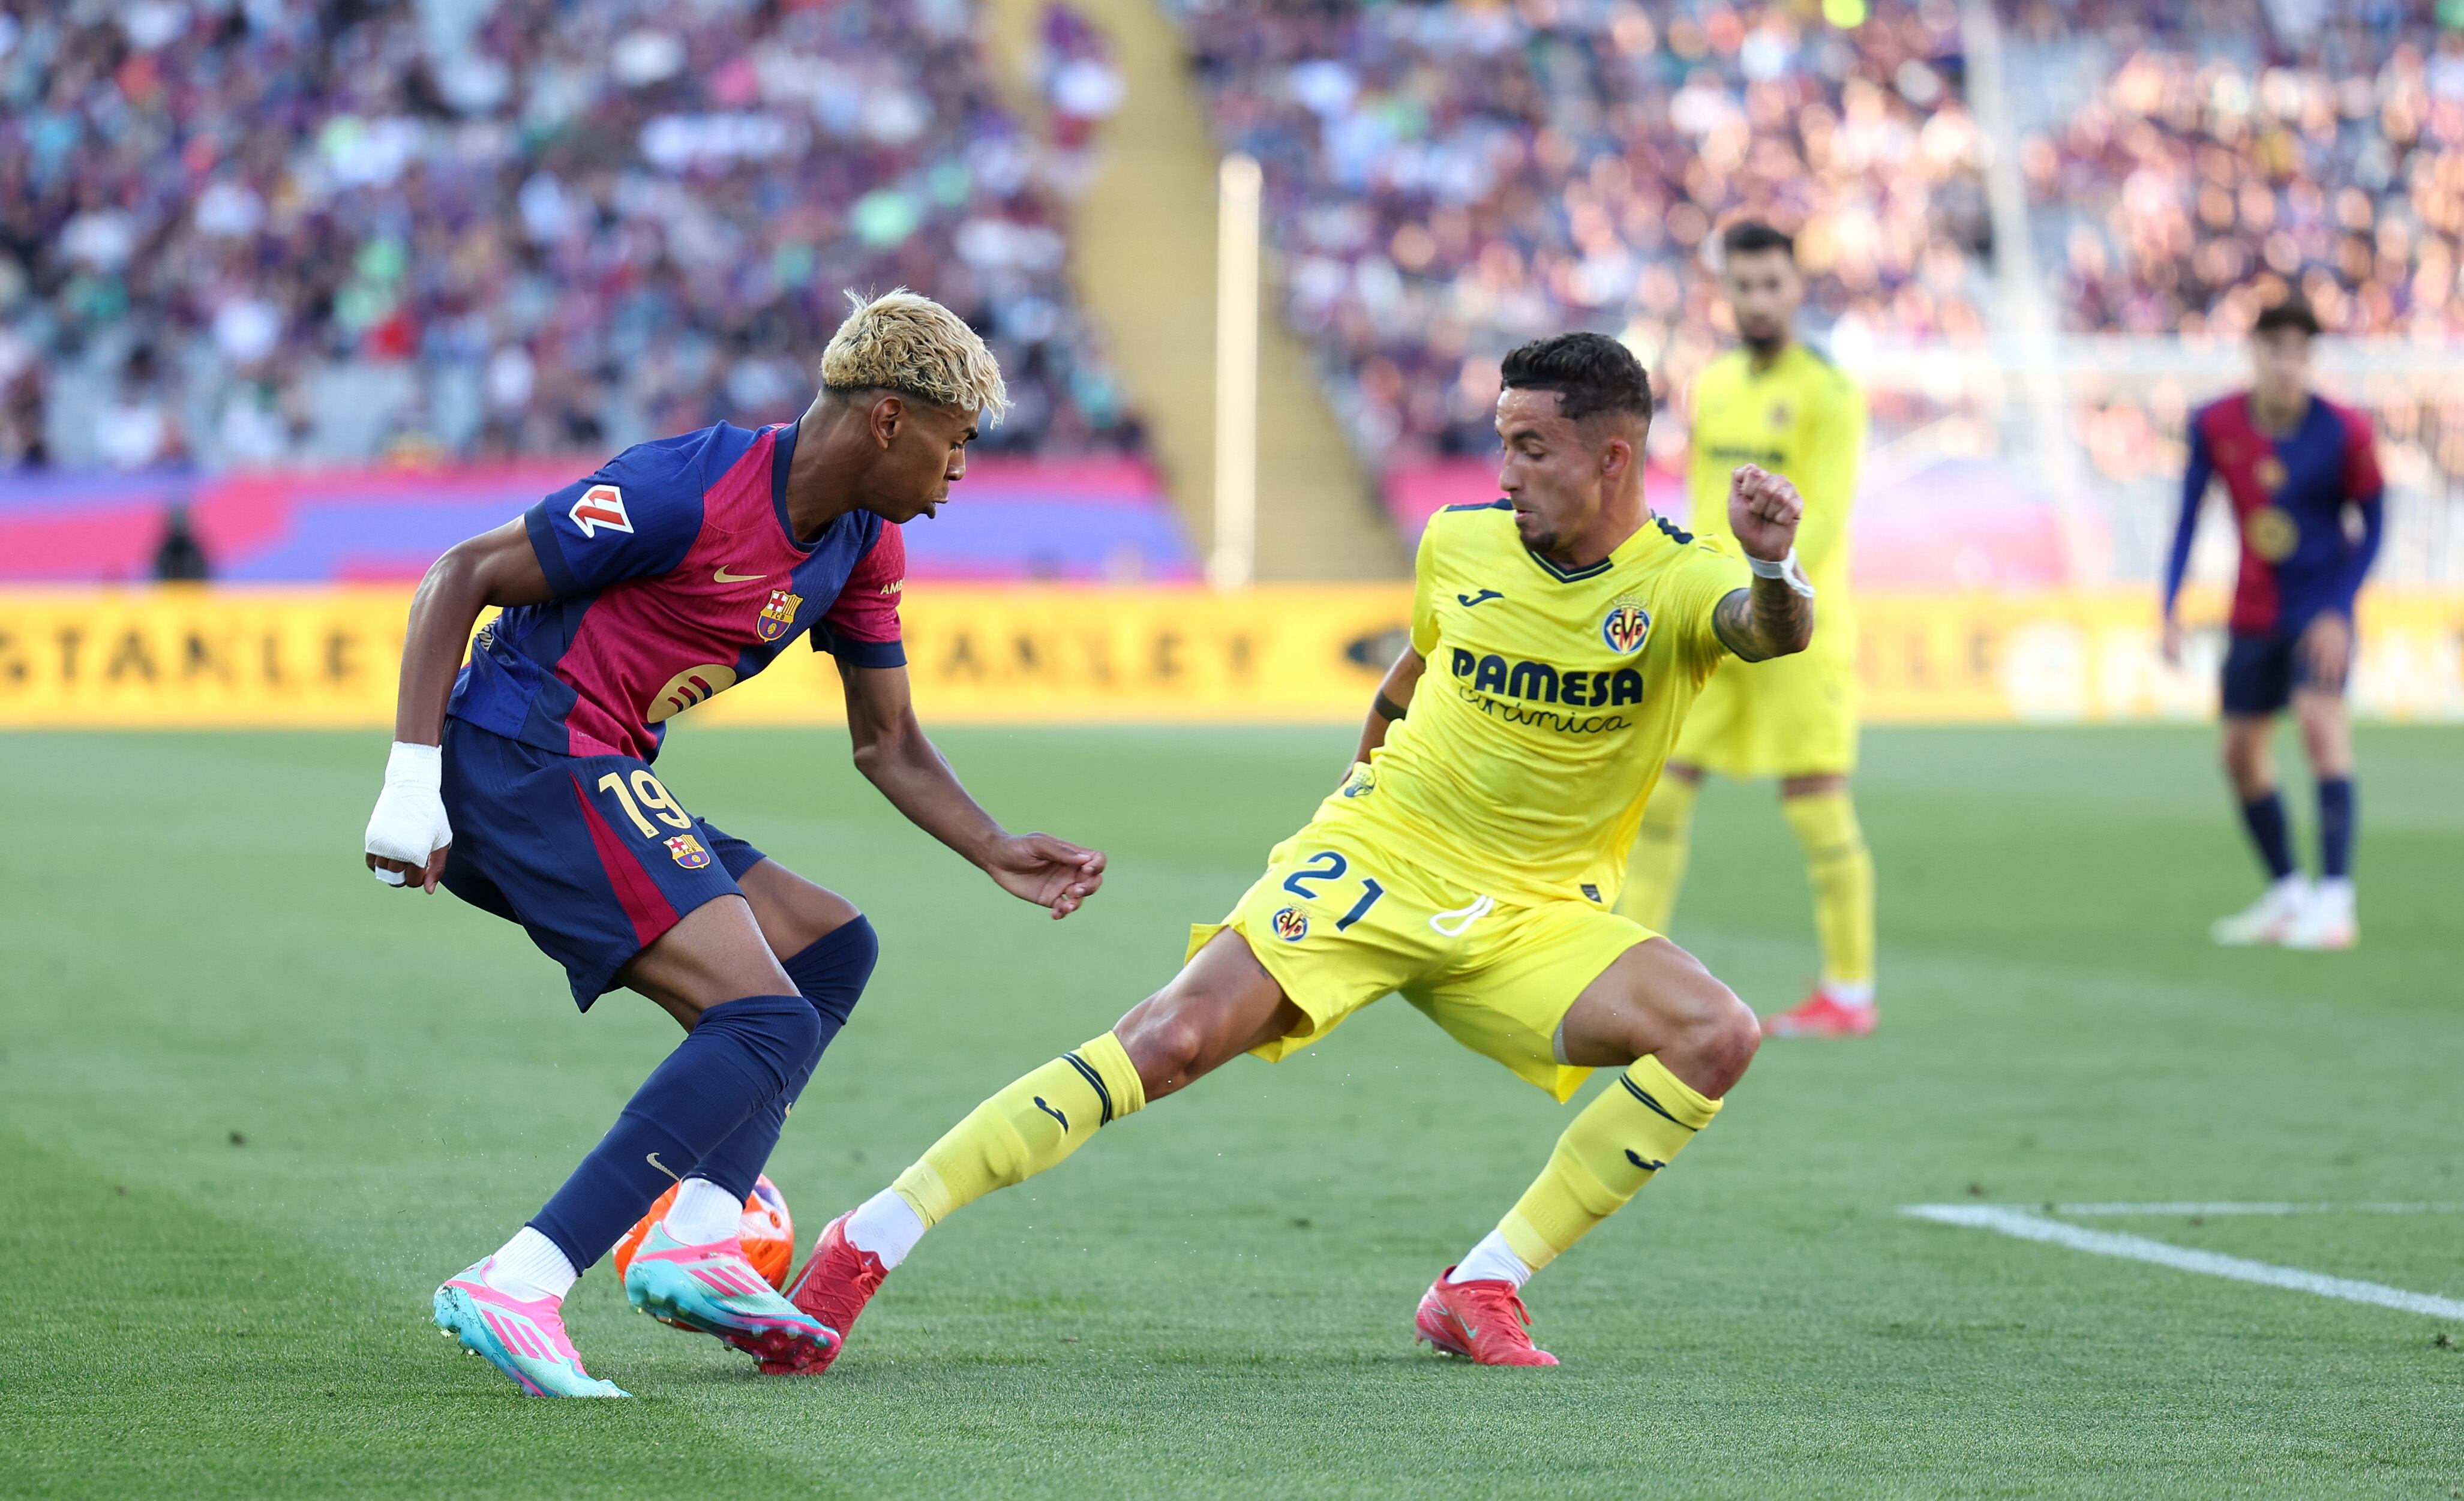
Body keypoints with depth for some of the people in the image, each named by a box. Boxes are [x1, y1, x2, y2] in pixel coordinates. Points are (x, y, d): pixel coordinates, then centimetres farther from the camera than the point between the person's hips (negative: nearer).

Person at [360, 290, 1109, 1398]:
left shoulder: (864, 546, 10)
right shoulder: (691, 490, -18)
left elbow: (888, 744, 21)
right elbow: (461, 577, -15)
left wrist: (997, 853, 6)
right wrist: (412, 780, -20)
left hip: (602, 784, 10)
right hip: (522, 755, -10)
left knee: (830, 946, 14)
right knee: (765, 1021, -18)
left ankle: (695, 1240, -2)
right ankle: (513, 1291, -29)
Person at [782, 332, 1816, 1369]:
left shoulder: (1679, 583, -10)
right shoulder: (1459, 544, -1)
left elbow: (1774, 631, -34)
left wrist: (1771, 570, -56)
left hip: (1536, 914, 1)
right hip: (1375, 855, -1)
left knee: (1717, 1037, -24)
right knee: (1179, 1036, -23)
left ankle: (1479, 1292, -15)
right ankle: (868, 1242, -19)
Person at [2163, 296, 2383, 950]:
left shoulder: (2343, 432, -14)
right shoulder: (2215, 426, -7)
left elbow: (2372, 523, -5)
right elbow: (2188, 516, 2)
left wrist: (2339, 612, -15)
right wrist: (2172, 608, -7)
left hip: (2321, 602, -5)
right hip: (2255, 612, 5)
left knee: (2320, 718, -24)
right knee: (2240, 749, 9)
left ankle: (2336, 901, -25)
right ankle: (2287, 894, 27)